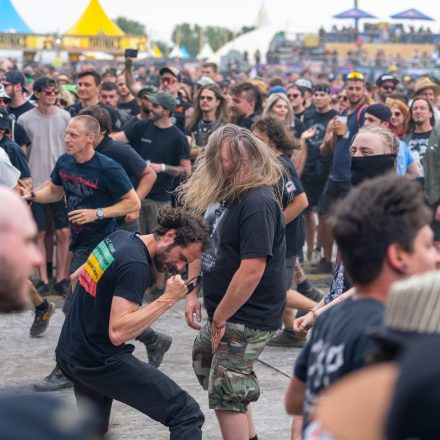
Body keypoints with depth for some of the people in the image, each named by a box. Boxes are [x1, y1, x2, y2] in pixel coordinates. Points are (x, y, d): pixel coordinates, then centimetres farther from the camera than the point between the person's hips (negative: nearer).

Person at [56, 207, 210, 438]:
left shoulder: (118, 237, 5)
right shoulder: (136, 266, -23)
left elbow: (76, 277, 21)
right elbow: (118, 332, -29)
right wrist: (168, 299, -26)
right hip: (99, 363, -10)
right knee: (187, 414, -11)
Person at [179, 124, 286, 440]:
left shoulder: (257, 203, -25)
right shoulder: (218, 192, 3)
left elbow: (251, 271, -28)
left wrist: (220, 318, -21)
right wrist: (192, 293, 4)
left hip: (250, 315, -10)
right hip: (224, 308, 10)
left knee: (225, 392, -7)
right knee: (204, 359, 25)